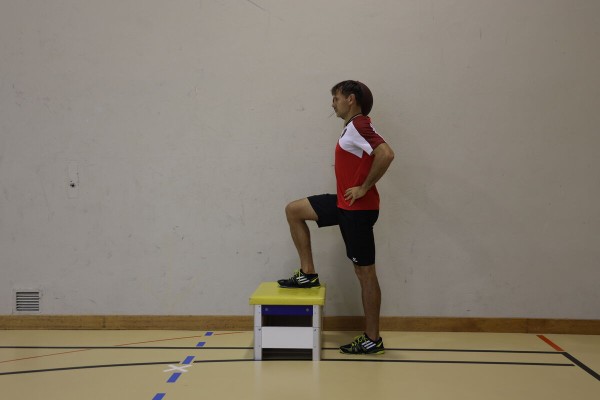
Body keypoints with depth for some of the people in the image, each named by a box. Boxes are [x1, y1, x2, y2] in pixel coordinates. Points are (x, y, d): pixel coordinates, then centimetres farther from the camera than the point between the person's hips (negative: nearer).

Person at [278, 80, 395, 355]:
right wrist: (358, 188, 12)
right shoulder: (353, 127, 14)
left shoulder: (359, 125, -17)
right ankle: (308, 274, 15)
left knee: (365, 272, -3)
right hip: (345, 203, 10)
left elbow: (386, 154, -32)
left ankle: (373, 340, 7)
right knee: (294, 210, 14)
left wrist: (365, 187, -23)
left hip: (358, 208, -10)